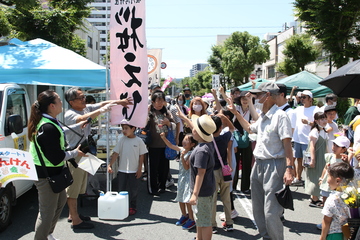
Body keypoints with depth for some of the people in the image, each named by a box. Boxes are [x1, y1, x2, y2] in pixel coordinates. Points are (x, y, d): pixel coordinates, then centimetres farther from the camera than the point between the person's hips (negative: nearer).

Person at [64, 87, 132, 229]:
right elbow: (83, 119, -39)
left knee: (77, 187, 19)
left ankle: (72, 214, 32)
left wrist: (119, 102, -6)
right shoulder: (70, 114, -19)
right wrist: (102, 110, -39)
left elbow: (102, 104, 5)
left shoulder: (87, 108, 5)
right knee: (73, 188, -1)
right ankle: (75, 221, 6)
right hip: (74, 154, -9)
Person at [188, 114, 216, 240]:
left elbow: (201, 173, -28)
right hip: (205, 189, 10)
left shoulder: (201, 151, -27)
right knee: (200, 219, 25)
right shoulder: (208, 144, 1)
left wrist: (195, 194, -27)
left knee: (204, 222, 1)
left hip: (202, 191, -10)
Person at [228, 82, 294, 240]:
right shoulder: (262, 117, 13)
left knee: (271, 212, -10)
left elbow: (287, 143, -18)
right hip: (258, 164, 9)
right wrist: (235, 113, 30)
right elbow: (249, 128, 33)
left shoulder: (280, 116, -14)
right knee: (257, 209, 17)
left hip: (274, 166, -9)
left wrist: (289, 168, -25)